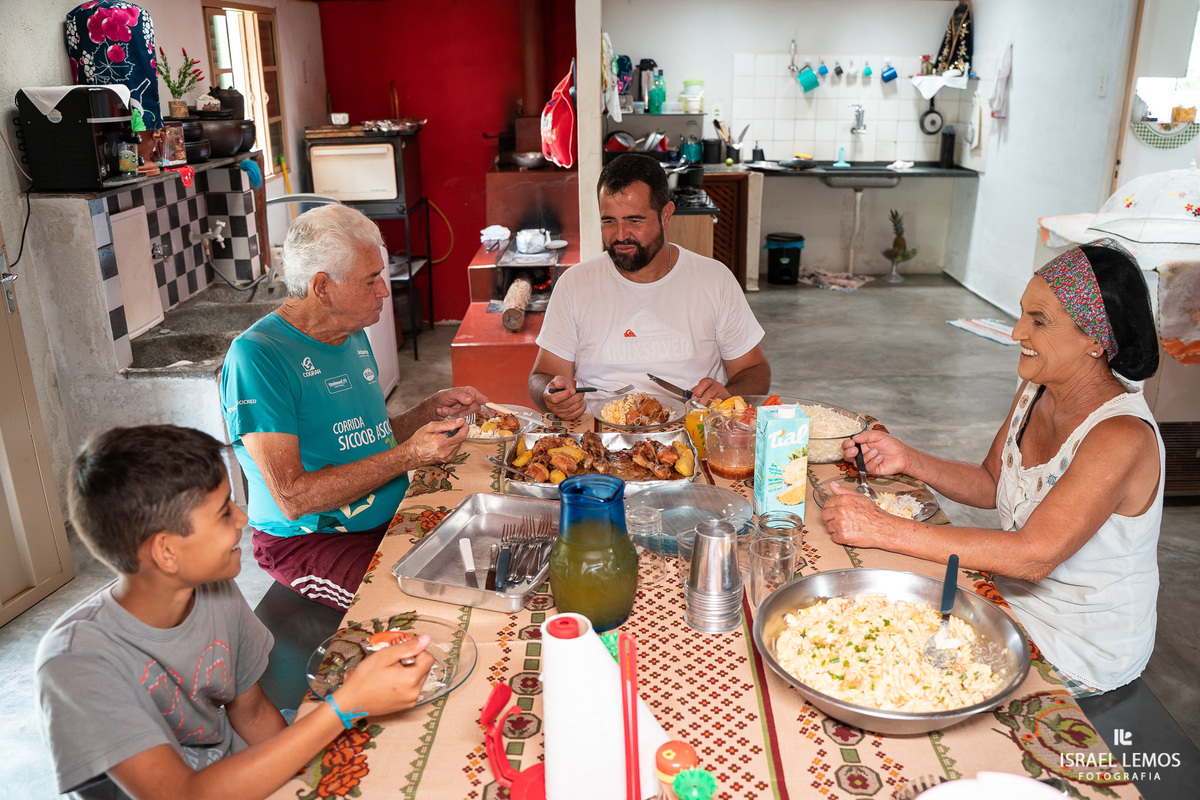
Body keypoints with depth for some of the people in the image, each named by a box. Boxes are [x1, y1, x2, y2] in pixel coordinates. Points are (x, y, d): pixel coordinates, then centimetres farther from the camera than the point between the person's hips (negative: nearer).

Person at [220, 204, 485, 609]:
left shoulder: (353, 336, 10)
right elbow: (292, 499, -23)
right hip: (309, 541, -8)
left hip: (391, 519, 8)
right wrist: (409, 455, -25)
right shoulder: (256, 356, -17)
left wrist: (431, 410, 1)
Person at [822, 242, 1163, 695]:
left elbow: (1035, 555, -36)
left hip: (1082, 658, -7)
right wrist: (908, 460, -12)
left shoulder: (1122, 437, -29)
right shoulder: (1036, 391, -4)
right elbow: (990, 484, 7)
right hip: (1013, 597, 7)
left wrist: (883, 529, -39)